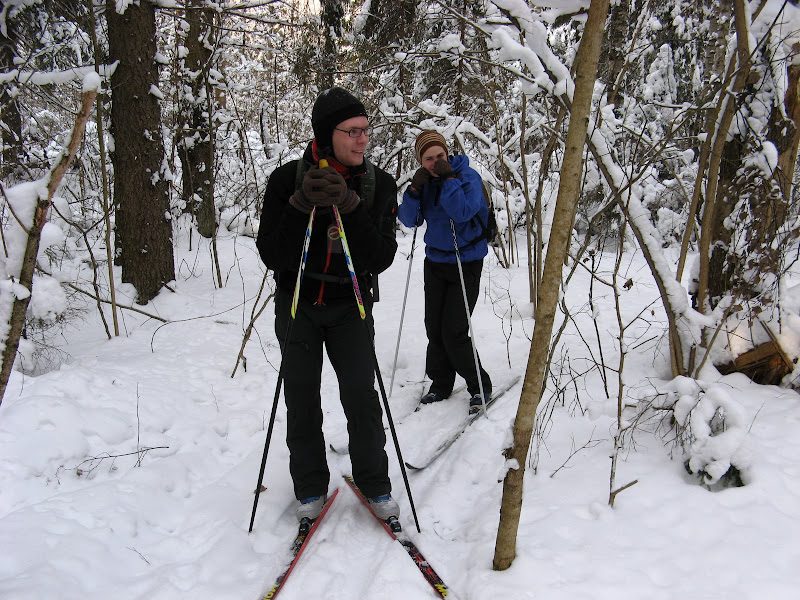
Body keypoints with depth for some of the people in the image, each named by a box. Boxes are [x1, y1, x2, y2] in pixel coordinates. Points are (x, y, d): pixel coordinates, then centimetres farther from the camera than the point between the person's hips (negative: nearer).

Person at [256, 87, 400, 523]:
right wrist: (301, 205, -29)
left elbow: (381, 259, -17)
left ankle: (375, 485, 17)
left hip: (350, 306, 0)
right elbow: (271, 256, -15)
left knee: (361, 397, -4)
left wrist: (350, 206, -29)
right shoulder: (288, 178, -12)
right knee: (302, 402, 7)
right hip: (297, 304, 0)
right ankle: (311, 489, 25)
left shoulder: (379, 185, -9)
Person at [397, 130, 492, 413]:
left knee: (454, 332, -8)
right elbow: (409, 220, -3)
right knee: (434, 328, 7)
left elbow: (462, 212, -29)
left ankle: (480, 387, 10)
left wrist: (449, 178, -26)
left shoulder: (467, 176, -13)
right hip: (435, 261, 6)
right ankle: (440, 384, 24)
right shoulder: (425, 181, 3)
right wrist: (414, 189, -16)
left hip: (465, 263, -5)